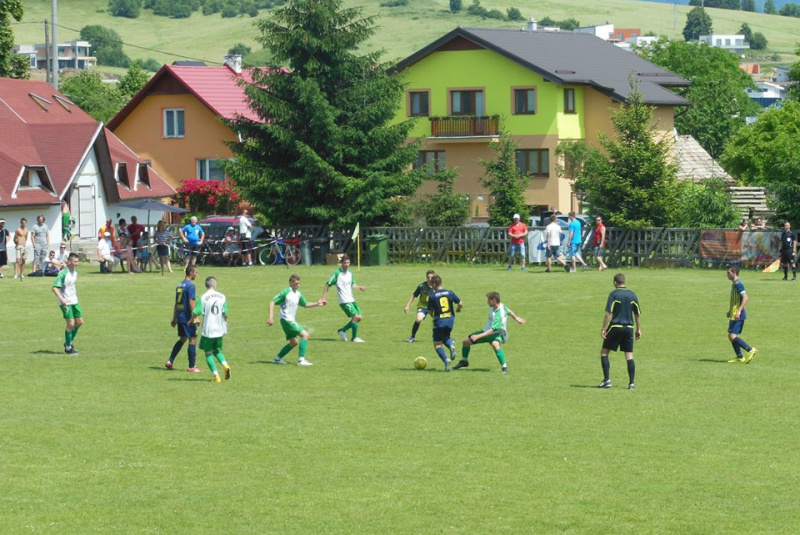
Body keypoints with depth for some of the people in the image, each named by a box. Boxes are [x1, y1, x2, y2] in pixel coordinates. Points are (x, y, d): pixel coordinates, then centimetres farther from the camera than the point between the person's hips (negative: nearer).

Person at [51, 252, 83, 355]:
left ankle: (69, 342, 26)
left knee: (79, 322, 8)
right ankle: (68, 347, 5)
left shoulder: (75, 272, 8)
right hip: (66, 303, -8)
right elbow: (54, 288, -21)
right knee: (70, 323, -9)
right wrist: (61, 299, -30)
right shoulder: (63, 273, -17)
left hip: (74, 301, 8)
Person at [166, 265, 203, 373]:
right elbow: (191, 303, -20)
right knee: (193, 340, -2)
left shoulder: (180, 285, 13)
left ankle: (170, 362, 15)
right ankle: (192, 367, -1)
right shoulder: (190, 285, -13)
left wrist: (174, 318, 22)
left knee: (182, 339, 18)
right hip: (188, 318, -8)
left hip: (180, 317, 8)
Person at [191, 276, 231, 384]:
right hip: (220, 329, 4)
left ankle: (216, 376, 2)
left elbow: (195, 313, -13)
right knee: (217, 351, 21)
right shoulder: (222, 297, -1)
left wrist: (192, 320, 8)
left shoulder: (203, 298, -10)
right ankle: (225, 365, -6)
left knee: (208, 353, 9)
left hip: (208, 330, -4)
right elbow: (225, 314, -1)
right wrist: (225, 323, 19)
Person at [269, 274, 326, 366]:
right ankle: (301, 360, -18)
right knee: (305, 334, -15)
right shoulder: (285, 292, -15)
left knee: (294, 342, 16)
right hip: (286, 320, -9)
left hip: (291, 320, 9)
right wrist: (271, 317, -24)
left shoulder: (298, 294, 9)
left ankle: (277, 359, 22)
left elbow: (305, 304, 22)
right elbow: (272, 302, -16)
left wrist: (317, 303, 9)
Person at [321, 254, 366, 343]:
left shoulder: (350, 273, 8)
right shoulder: (337, 273, -12)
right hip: (344, 301, -8)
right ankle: (354, 338, -2)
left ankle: (342, 330, 19)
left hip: (351, 299, 8)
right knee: (356, 317, -15)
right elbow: (328, 284, -9)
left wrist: (359, 288, 3)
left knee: (360, 317, 6)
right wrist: (323, 298, -13)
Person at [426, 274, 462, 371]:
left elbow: (430, 311, -5)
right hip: (450, 320, 4)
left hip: (439, 322, -4)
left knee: (437, 344, 6)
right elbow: (460, 304, 2)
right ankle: (451, 345, -7)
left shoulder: (432, 296, -8)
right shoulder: (450, 293, 2)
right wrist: (458, 309, 25)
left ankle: (446, 360, -20)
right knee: (445, 338, 29)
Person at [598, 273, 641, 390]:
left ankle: (607, 379, -1)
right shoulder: (632, 295, 7)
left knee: (604, 353, 8)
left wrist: (603, 329, -11)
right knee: (629, 356, 5)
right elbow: (638, 314, 11)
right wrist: (638, 329, 19)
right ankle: (631, 383, -1)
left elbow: (609, 313, -13)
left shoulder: (614, 294, -6)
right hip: (629, 328, 4)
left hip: (615, 326, -4)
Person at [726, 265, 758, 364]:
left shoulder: (738, 284, -16)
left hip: (738, 316, -10)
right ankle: (739, 357, 16)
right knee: (731, 336, 11)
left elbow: (745, 298, -24)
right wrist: (730, 311, 28)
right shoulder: (734, 284, 15)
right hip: (734, 315, 10)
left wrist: (739, 311, -29)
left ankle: (751, 350, -11)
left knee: (732, 336, -15)